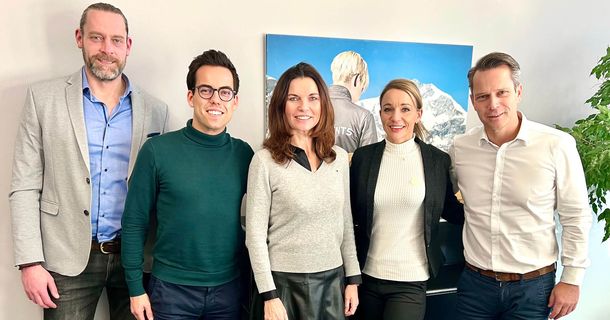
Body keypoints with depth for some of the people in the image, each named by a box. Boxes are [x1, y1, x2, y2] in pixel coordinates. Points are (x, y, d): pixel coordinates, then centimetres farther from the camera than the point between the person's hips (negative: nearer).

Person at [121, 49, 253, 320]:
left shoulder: (244, 154, -2)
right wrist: (136, 288, -5)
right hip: (171, 288, -2)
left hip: (229, 288, 2)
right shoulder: (157, 150, -9)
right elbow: (134, 223, -5)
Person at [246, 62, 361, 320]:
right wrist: (269, 295, -12)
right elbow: (255, 233, -10)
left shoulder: (339, 157, 2)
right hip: (284, 281, -4)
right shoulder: (265, 160, -11)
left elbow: (345, 223, 8)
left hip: (332, 279, 4)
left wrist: (352, 279, 7)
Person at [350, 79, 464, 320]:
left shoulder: (439, 160, -4)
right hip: (368, 275, 2)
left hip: (411, 282, -2)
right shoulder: (363, 157, -2)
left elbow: (451, 210, 7)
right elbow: (352, 214, 5)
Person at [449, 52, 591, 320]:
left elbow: (576, 217, -4)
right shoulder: (459, 147, -4)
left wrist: (572, 280, -2)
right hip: (475, 283, 2)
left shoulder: (557, 145, -12)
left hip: (533, 287, -2)